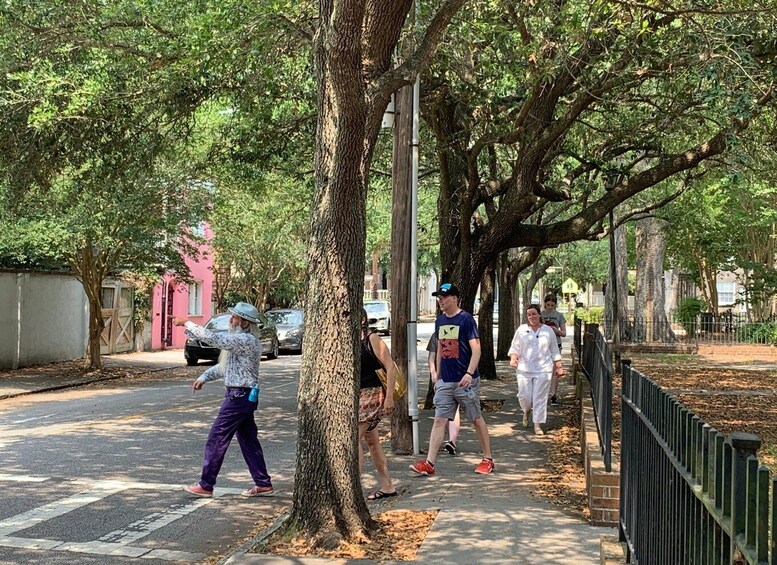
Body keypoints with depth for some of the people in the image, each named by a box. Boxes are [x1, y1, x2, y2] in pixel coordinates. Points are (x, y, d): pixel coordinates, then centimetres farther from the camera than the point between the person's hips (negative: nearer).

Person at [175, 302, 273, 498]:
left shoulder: (245, 340, -18)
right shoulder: (243, 340, 16)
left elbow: (213, 338, -25)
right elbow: (225, 365, 21)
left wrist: (187, 324, -17)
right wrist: (204, 377, 9)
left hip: (239, 397, -10)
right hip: (243, 396, 10)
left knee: (216, 439, -4)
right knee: (248, 440, 12)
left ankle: (206, 485, 3)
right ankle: (263, 484, 16)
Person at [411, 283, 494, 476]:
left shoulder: (466, 319, -11)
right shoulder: (439, 321, 10)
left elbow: (476, 349, -15)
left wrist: (469, 373, -25)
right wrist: (437, 374, 18)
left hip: (465, 381, -6)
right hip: (445, 381, 6)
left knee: (476, 419, 6)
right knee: (439, 420, 1)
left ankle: (488, 460, 19)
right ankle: (429, 463, -1)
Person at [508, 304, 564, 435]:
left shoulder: (548, 331, 5)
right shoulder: (521, 330, 5)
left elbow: (554, 352, 10)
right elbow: (515, 347, 4)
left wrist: (559, 367, 8)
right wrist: (513, 358, -14)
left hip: (543, 370, 0)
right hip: (524, 369, 1)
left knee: (540, 398, -2)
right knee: (524, 395, -1)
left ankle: (538, 425, 6)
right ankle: (526, 411, 32)